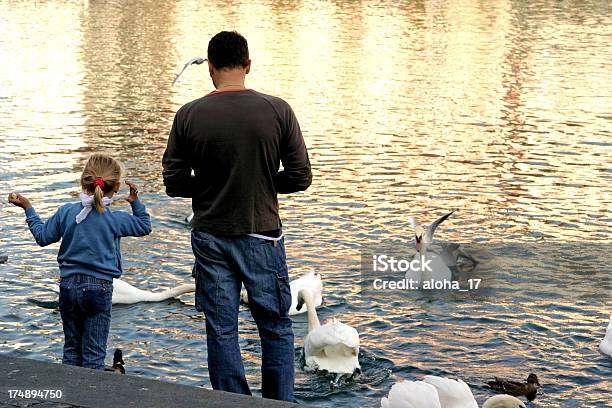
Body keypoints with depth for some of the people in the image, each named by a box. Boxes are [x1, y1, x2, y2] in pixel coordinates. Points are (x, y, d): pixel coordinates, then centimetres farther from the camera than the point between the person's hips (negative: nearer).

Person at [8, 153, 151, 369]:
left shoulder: (66, 212, -4)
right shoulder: (116, 219, -8)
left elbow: (42, 236, 6)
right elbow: (145, 226, 7)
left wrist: (28, 208, 16)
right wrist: (135, 202, 11)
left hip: (69, 285, 3)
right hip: (99, 289, -3)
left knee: (72, 347, 17)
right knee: (94, 353, 3)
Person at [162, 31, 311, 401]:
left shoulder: (189, 116, -6)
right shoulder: (278, 110, -8)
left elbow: (174, 183, -2)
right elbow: (300, 177, -4)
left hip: (210, 237, 1)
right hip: (262, 237, -1)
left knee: (221, 332, 8)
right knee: (276, 328, 12)